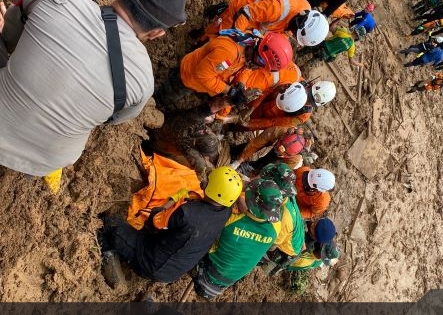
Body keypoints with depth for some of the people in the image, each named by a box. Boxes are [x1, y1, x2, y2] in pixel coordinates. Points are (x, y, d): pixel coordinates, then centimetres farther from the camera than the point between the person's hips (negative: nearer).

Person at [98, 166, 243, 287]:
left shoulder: (187, 212, -32)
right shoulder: (226, 213, -13)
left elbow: (152, 223, -14)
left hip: (153, 266, -6)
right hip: (174, 272, 7)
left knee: (107, 223, -4)